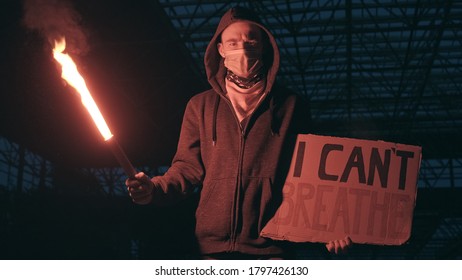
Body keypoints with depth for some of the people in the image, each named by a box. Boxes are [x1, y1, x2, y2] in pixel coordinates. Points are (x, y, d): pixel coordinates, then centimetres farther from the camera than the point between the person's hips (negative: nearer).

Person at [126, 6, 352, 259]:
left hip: (270, 246, -1)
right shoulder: (200, 106, 13)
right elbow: (188, 167, 9)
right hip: (213, 245, 1)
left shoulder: (290, 106, 10)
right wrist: (155, 188, -10)